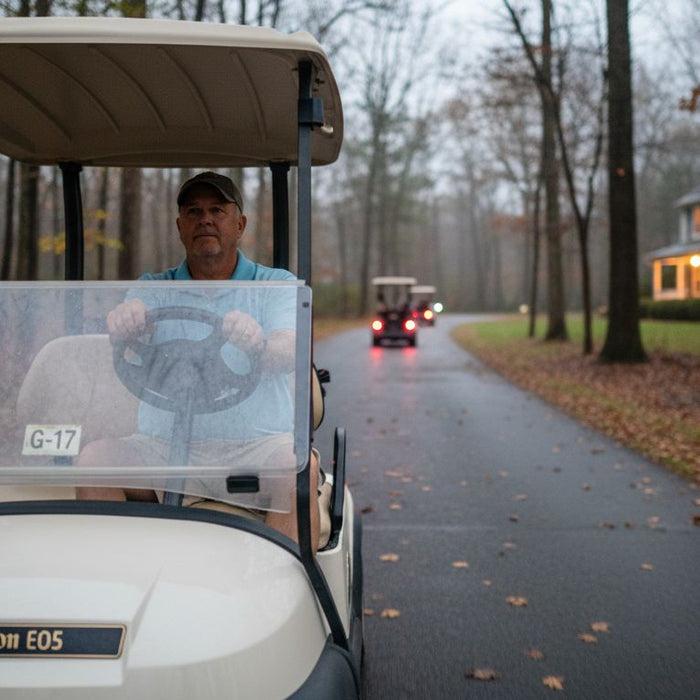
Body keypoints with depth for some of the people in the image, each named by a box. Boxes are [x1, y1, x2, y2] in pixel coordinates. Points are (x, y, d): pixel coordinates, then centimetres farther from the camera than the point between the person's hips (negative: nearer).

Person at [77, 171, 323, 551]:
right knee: (93, 457, -22)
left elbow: (288, 356, -13)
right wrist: (125, 321, -34)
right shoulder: (153, 289, 12)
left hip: (255, 443, -2)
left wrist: (257, 345, -37)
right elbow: (123, 336, -9)